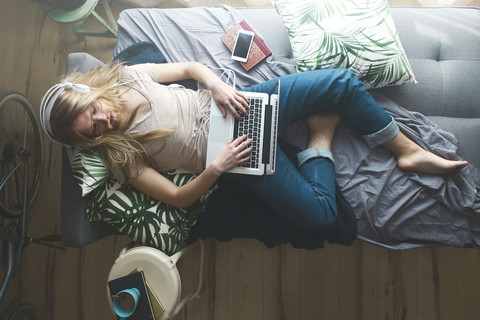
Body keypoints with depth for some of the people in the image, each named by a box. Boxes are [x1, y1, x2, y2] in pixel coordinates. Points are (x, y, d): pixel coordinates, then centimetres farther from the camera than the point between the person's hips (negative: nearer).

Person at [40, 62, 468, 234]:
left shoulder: (128, 76, 2)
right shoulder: (121, 154, -5)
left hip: (238, 106, 4)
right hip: (233, 155, -3)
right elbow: (177, 197, -7)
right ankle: (321, 136, 7)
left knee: (343, 81, -9)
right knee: (320, 215, -17)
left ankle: (407, 150, 8)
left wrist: (218, 86, -10)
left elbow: (191, 66, 10)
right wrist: (216, 167, -22)